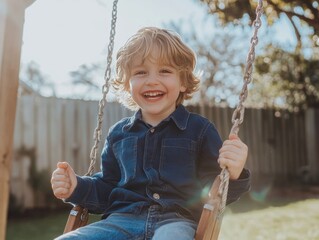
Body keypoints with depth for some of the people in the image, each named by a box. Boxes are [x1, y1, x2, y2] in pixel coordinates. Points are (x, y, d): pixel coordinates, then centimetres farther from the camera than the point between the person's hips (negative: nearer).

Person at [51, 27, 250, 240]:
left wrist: (233, 175, -17)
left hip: (177, 220, -3)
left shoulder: (200, 130, 6)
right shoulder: (118, 134, 17)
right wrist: (77, 188, 4)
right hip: (122, 219, 4)